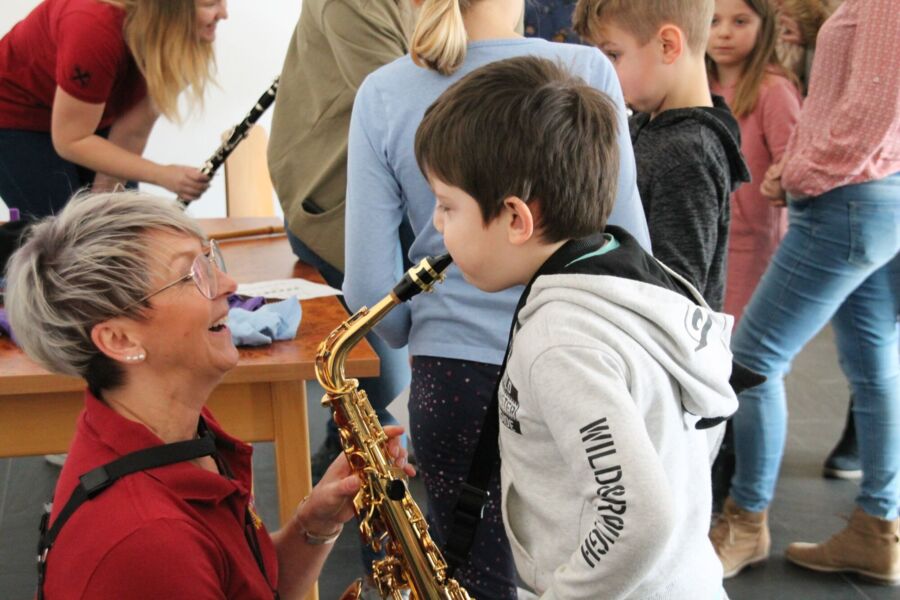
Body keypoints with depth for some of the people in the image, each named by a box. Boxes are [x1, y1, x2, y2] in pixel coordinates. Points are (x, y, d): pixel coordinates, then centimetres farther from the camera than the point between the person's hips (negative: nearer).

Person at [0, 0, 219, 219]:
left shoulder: (175, 30, -20)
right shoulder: (98, 29, -37)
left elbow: (135, 129, -15)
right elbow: (71, 141, -30)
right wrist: (162, 174, -36)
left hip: (96, 114, 5)